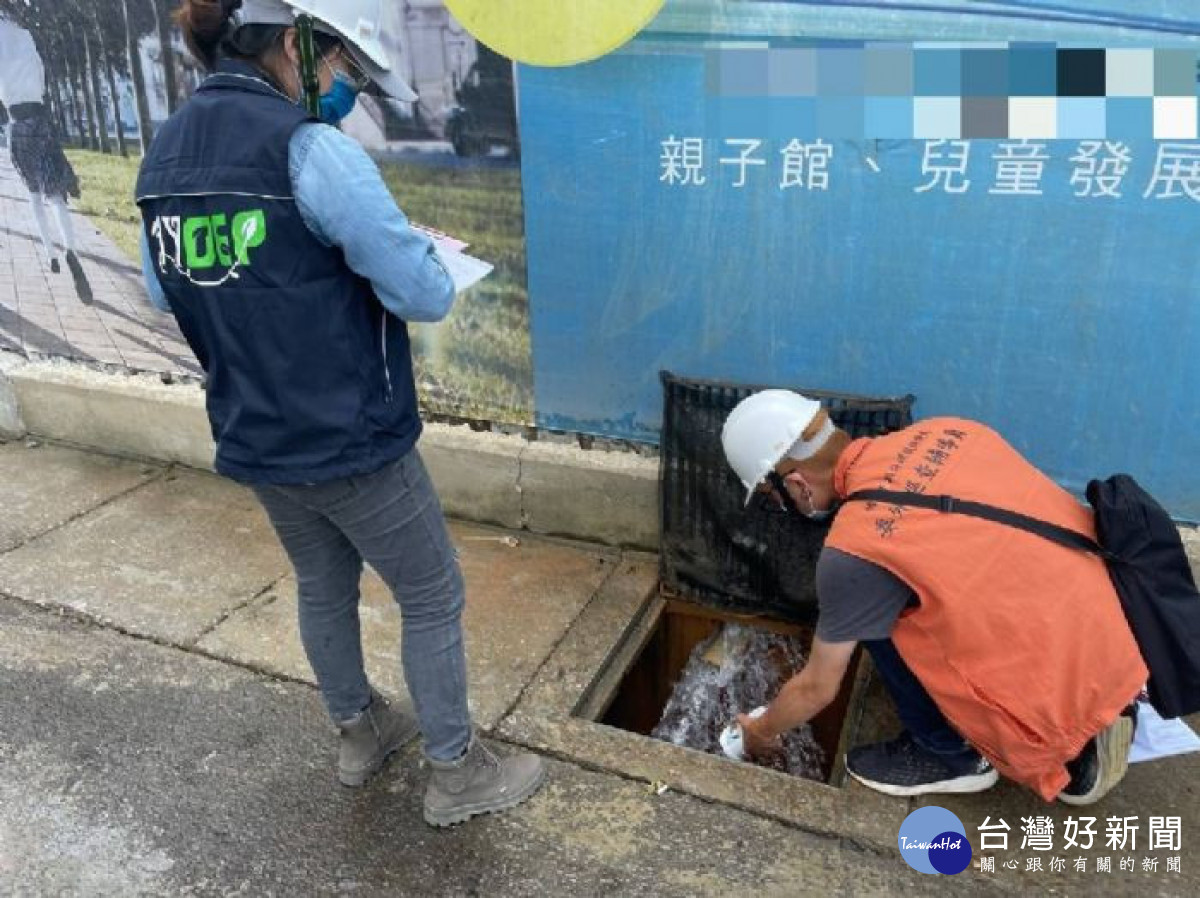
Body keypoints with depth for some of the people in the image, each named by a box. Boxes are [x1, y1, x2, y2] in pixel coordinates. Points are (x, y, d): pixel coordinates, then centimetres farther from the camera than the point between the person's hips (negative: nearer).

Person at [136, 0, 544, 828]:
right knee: (434, 598, 11)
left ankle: (360, 733, 46)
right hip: (353, 443, -7)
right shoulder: (310, 148, -21)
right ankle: (457, 774, 27)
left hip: (254, 441, 8)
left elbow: (166, 292, 16)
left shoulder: (163, 156, 3)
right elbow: (427, 296, -20)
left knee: (323, 586, 26)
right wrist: (415, 257, 1)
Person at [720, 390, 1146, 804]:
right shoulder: (940, 432, 0)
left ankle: (954, 755, 13)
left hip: (1065, 691, -7)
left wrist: (762, 731, 18)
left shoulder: (854, 550, -17)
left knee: (881, 617, -3)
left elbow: (817, 688, -2)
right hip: (1122, 636, 7)